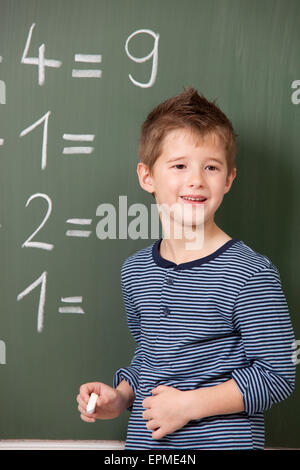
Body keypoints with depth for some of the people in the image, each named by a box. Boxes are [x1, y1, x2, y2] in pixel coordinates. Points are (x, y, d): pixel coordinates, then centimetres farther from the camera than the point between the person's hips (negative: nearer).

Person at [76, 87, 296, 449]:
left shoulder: (251, 274, -18)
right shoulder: (135, 270, 1)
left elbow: (276, 375, -16)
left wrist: (190, 404, -19)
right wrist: (121, 397, 0)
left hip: (223, 441, -4)